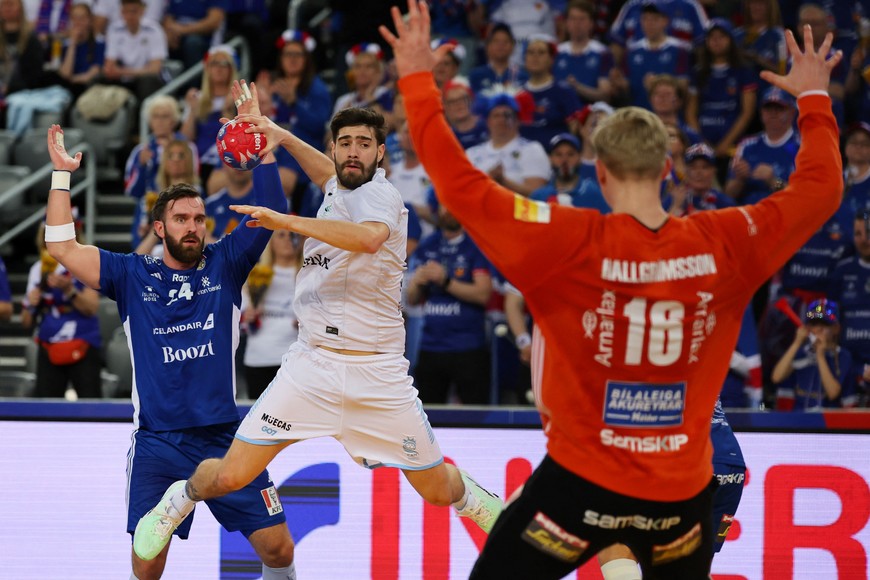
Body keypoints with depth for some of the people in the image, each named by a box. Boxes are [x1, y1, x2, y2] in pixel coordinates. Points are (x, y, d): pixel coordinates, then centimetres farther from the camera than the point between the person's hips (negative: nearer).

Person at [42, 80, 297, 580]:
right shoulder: (133, 275, 6)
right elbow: (63, 248, 2)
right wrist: (62, 175, 0)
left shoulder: (225, 265, 8)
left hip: (225, 438, 1)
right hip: (158, 444, -1)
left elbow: (273, 211, 0)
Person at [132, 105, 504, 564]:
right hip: (312, 364, 4)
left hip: (377, 370, -4)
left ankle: (474, 498, 41)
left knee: (438, 490, 5)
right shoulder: (336, 192, 9)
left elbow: (370, 236, -37)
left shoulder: (379, 194, -11)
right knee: (230, 477, -5)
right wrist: (282, 136, 29)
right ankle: (179, 499, 28)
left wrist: (287, 221, -36)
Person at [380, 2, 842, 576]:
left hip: (582, 484, -3)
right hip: (681, 492, 3)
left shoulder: (569, 245, -16)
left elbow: (460, 185, -15)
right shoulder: (725, 246, -8)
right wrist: (815, 99, 22)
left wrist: (418, 81, -5)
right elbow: (820, 190, 7)